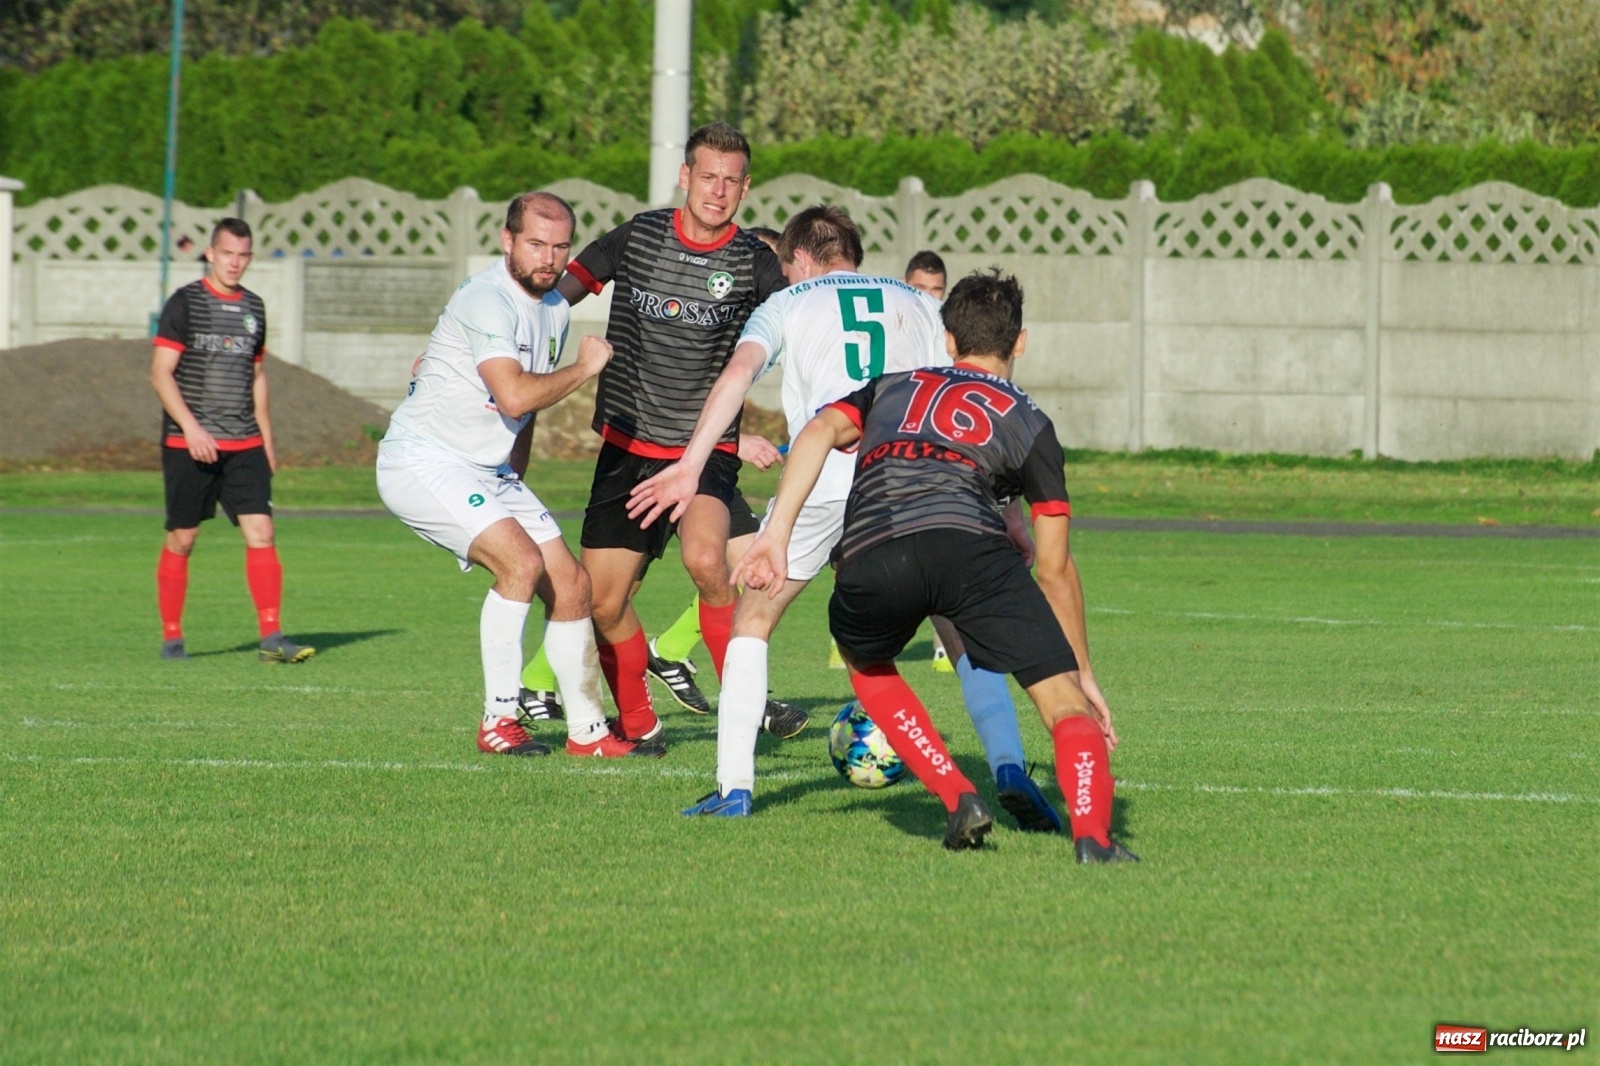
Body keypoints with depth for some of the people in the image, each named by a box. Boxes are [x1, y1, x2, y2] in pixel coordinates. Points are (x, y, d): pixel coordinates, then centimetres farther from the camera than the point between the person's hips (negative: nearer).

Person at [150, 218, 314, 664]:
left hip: (244, 445, 4)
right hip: (188, 444, -4)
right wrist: (191, 427, -19)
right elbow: (160, 372, -9)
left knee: (261, 532, -8)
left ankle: (271, 636, -10)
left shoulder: (253, 307, 14)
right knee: (181, 540, 2)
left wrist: (266, 439, 19)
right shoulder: (185, 303, -4)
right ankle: (171, 637, 13)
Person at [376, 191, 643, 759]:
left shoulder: (554, 309, 11)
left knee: (571, 584, 4)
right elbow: (514, 397, -31)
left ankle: (588, 731, 14)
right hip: (425, 461, -9)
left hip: (490, 472, 9)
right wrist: (583, 368, -18)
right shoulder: (487, 301, -20)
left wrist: (515, 485, 21)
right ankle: (498, 720, -18)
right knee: (522, 561, -26)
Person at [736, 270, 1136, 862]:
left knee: (866, 665, 34)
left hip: (869, 559, 2)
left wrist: (776, 535, 5)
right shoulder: (1026, 421, 28)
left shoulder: (892, 389, 35)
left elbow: (819, 432, 12)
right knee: (1067, 704, 2)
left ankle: (960, 801, 19)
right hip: (971, 545, -2)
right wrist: (1086, 676, 34)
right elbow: (1055, 569, 27)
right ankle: (1092, 834, -24)